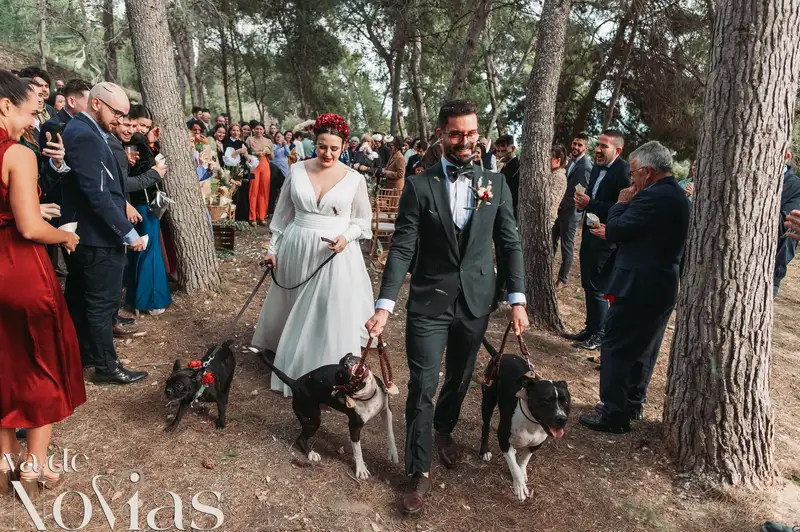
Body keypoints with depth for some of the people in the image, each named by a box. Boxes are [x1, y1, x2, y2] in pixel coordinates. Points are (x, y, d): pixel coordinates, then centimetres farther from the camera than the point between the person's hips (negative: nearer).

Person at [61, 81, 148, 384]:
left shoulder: (79, 130, 13)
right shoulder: (86, 136, -20)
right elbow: (97, 194, -25)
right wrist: (128, 232, -23)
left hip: (82, 233, 10)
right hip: (98, 236, -10)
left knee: (79, 299, 18)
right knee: (102, 303, 1)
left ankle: (81, 354, 33)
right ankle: (106, 366, 13)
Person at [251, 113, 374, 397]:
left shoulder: (354, 179, -6)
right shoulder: (297, 170, -1)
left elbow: (362, 221, 3)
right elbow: (283, 213, 8)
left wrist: (346, 237, -16)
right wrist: (274, 248, 9)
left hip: (335, 254, -2)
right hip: (296, 250, 3)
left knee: (331, 315, 0)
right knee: (293, 311, 16)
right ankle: (292, 364, 39)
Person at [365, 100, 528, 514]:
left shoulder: (496, 183, 2)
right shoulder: (419, 185, -5)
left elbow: (509, 244, 4)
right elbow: (402, 248, -8)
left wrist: (517, 299, -1)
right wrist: (384, 305, -15)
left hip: (476, 302, 3)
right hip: (429, 302, -2)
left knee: (459, 379, 19)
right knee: (422, 386, 1)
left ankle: (444, 430, 48)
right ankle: (420, 471, 19)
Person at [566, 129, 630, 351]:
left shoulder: (624, 172, -17)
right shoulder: (597, 167, 10)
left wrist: (590, 204, -24)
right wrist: (582, 201, -2)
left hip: (605, 238, -8)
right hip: (589, 232, 9)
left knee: (597, 287, -1)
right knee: (588, 285, 16)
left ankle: (599, 334, 15)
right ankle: (590, 329, 29)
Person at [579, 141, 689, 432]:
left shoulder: (652, 196, -20)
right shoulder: (676, 194, 11)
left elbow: (617, 229, -17)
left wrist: (621, 203, -2)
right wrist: (612, 233, 14)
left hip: (638, 286, -10)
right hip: (662, 285, 10)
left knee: (616, 348, -1)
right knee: (643, 348, 20)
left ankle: (614, 413, 6)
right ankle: (634, 402, 34)